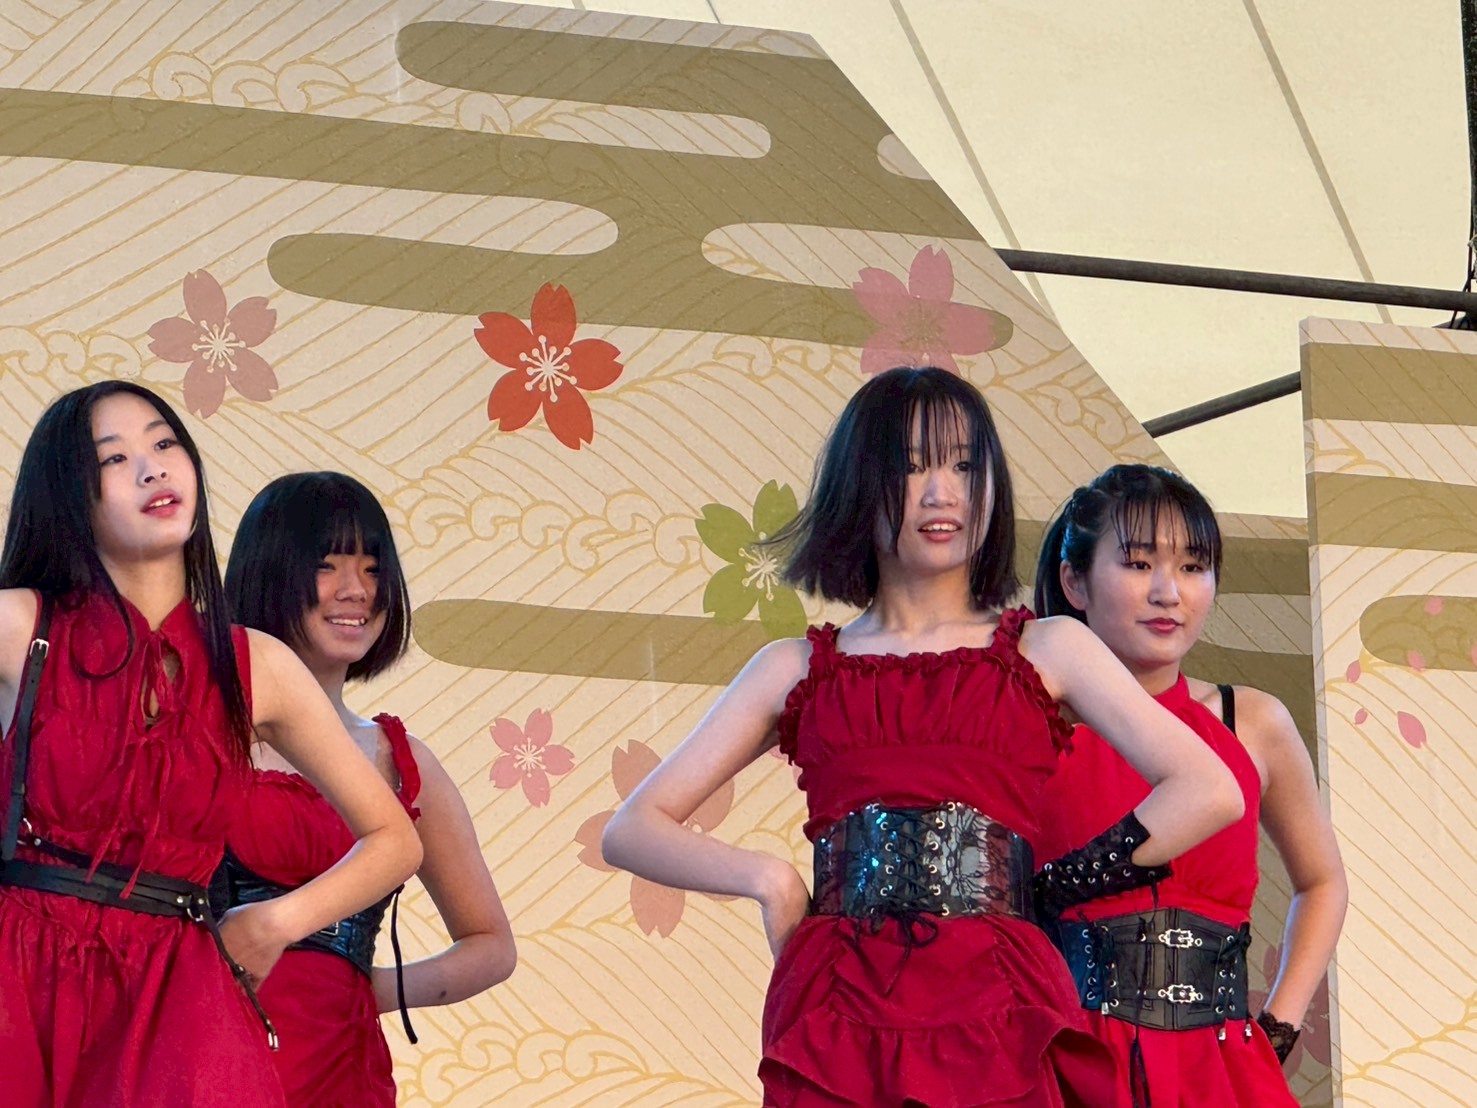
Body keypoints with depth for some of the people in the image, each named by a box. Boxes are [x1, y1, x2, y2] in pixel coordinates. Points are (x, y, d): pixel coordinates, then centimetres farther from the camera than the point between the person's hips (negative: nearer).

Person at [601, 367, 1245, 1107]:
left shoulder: (1047, 650, 12)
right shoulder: (798, 669, 15)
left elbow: (1210, 792, 3)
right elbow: (632, 830, 13)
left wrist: (1052, 886, 1)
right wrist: (766, 878, -3)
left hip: (995, 1008, -1)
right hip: (840, 1011, 1)